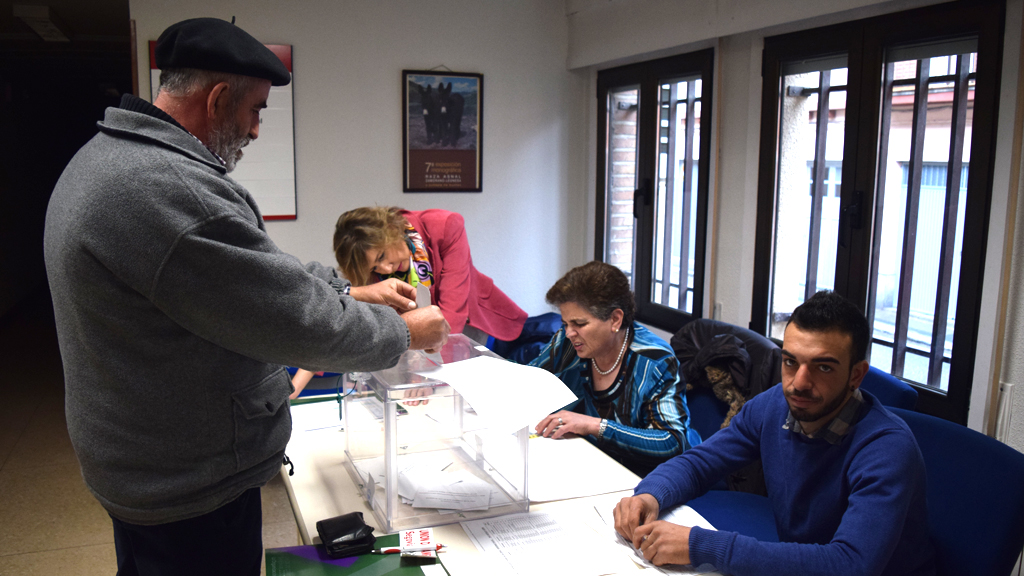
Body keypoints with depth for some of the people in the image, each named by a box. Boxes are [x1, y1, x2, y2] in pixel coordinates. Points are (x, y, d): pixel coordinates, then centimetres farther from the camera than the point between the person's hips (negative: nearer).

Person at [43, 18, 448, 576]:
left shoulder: (109, 155, 5)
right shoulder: (171, 190, -30)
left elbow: (264, 273, 10)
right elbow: (302, 323, -26)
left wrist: (354, 292, 6)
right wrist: (408, 332, -10)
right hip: (192, 489, -10)